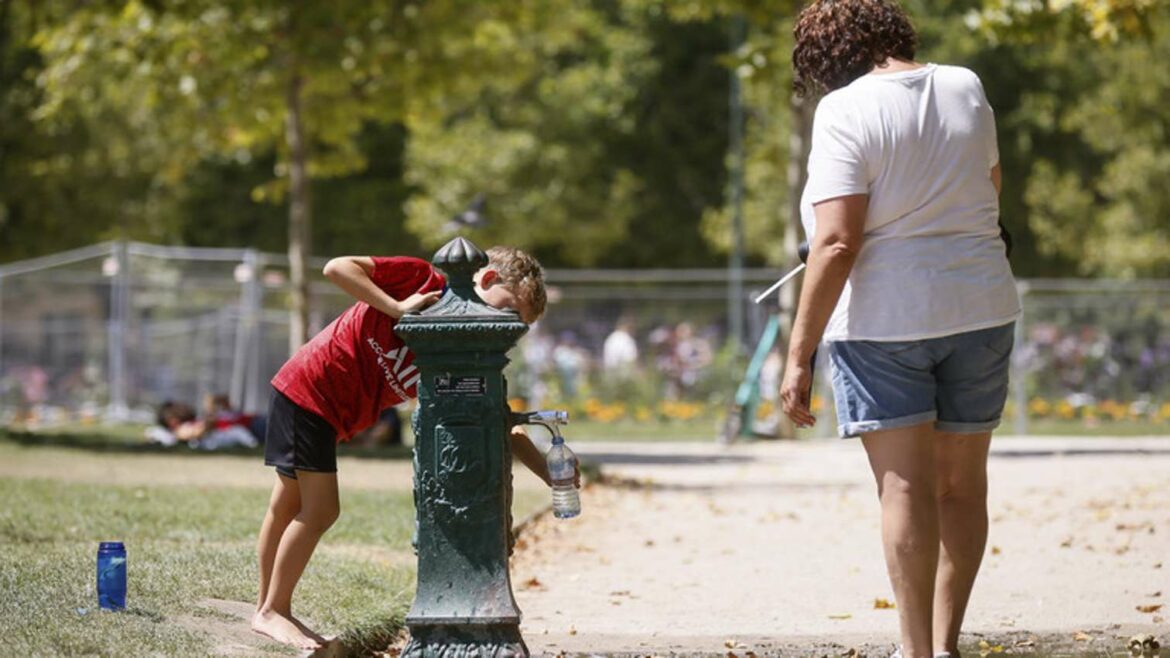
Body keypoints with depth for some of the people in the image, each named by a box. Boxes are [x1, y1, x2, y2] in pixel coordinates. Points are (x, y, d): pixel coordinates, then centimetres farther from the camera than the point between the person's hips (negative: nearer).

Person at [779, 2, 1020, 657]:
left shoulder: (846, 111, -13)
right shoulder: (966, 89, 5)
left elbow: (837, 242, -19)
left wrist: (799, 354, -17)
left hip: (882, 316, -5)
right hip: (981, 308, 5)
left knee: (906, 486, -3)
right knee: (962, 483, 13)